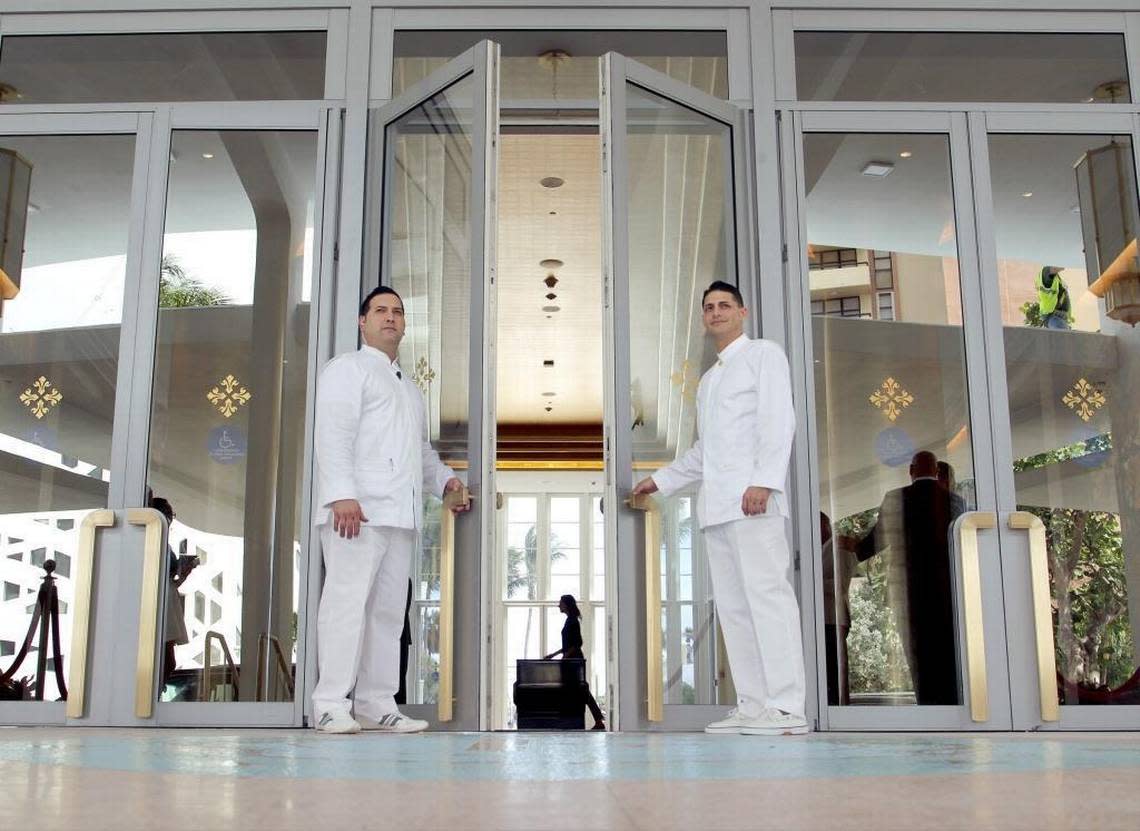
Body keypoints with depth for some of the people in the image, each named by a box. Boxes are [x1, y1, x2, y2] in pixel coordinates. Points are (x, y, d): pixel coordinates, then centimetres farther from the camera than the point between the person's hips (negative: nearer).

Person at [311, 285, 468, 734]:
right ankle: (332, 705, -10)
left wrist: (444, 478, 17)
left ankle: (376, 705, 6)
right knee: (348, 600, -12)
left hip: (400, 512, 8)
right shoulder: (348, 368, 6)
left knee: (388, 609, 4)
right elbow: (333, 434, -8)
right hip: (356, 508, -7)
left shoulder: (410, 388, 30)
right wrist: (341, 494, -21)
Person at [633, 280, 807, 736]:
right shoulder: (708, 379, 29)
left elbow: (778, 419, -6)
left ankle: (786, 708, -16)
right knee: (732, 604, 1)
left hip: (752, 497, -8)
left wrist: (763, 480, -18)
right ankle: (752, 706, 1)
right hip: (716, 503, 8)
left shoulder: (764, 354, 8)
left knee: (766, 594, -14)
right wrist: (661, 480, 28)